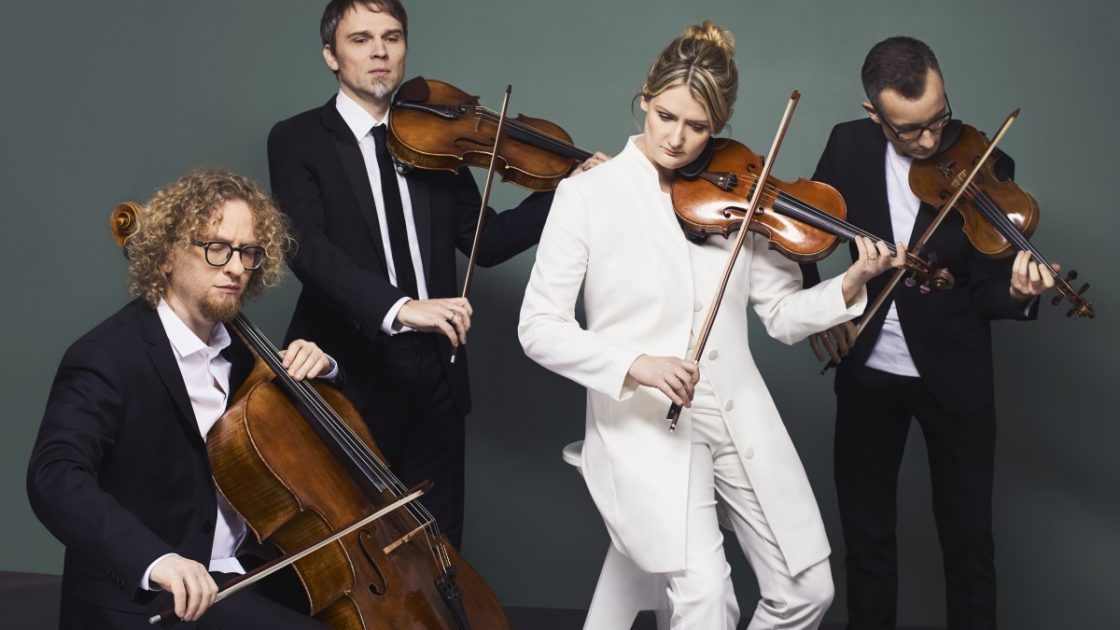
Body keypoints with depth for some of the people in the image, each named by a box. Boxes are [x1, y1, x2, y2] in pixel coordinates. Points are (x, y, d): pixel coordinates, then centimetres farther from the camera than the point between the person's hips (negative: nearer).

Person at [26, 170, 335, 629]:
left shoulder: (235, 346, 8)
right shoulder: (107, 358, -15)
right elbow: (54, 478, -30)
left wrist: (318, 370, -1)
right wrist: (157, 559, -45)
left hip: (237, 577, 8)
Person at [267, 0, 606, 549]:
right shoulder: (297, 141, -3)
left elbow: (483, 241, 8)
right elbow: (307, 247, -19)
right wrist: (396, 307, -34)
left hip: (434, 374, 4)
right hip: (350, 376, -4)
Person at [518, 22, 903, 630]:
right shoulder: (587, 195, -5)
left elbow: (783, 313, 5)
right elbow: (539, 328, -8)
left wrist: (850, 286, -14)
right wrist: (635, 364, -22)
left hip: (738, 416, 4)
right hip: (644, 424, -4)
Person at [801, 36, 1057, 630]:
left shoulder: (984, 166, -12)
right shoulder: (848, 145, -6)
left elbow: (983, 287, -11)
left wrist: (1017, 293, -33)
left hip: (953, 376, -2)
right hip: (866, 372, 2)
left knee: (968, 535, 5)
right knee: (865, 530, 13)